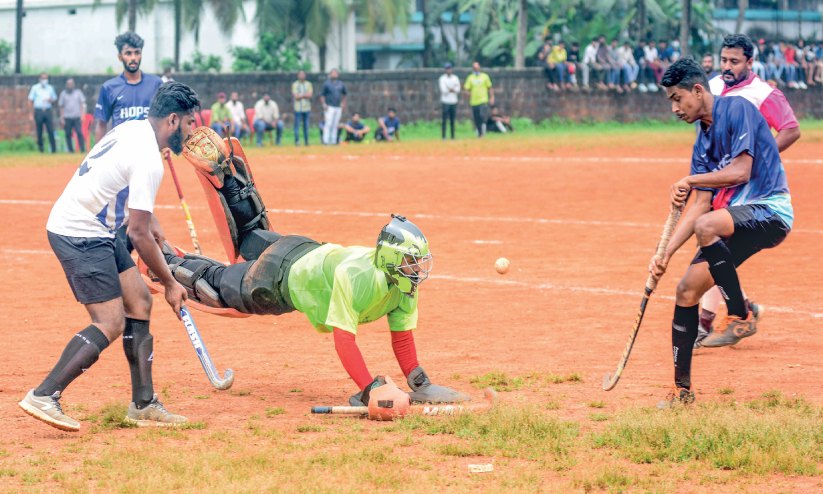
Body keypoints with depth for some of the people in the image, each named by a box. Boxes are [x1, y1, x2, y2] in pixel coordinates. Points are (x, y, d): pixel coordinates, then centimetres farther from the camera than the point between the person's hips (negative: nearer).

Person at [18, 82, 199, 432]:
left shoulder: (132, 129, 8)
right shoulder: (149, 160, -21)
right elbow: (139, 234, -20)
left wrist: (151, 221, 20)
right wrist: (169, 283, -11)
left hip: (96, 232, 10)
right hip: (80, 236, -10)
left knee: (140, 303, 10)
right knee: (111, 324, -14)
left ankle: (143, 405, 13)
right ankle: (44, 397, -14)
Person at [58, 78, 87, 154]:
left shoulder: (78, 92, 13)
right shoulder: (63, 93, 12)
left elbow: (82, 104, 11)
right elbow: (61, 107, 11)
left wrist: (82, 115, 0)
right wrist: (62, 118, 4)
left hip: (77, 117, -1)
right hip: (67, 118, 1)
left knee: (80, 133, -11)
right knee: (68, 134, -3)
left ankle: (83, 150, -12)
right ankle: (70, 150, 3)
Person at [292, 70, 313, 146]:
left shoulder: (308, 84, 10)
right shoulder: (295, 84, 1)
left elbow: (310, 95, -4)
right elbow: (296, 96, -10)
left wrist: (301, 95, -8)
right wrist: (305, 95, -3)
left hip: (307, 108, 3)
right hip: (298, 108, -3)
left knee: (306, 125, 6)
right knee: (297, 125, -5)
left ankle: (306, 141, 12)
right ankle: (297, 141, -1)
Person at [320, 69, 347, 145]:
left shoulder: (341, 84, 12)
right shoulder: (326, 84, 0)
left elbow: (345, 94, 24)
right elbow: (322, 95, 0)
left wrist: (343, 103, 10)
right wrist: (324, 105, -10)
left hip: (338, 107, 5)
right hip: (329, 107, -5)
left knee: (335, 125, 5)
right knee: (328, 124, -12)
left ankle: (333, 141, 8)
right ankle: (326, 141, -13)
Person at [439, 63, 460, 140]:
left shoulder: (455, 78, 10)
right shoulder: (442, 79, -1)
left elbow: (458, 90, 0)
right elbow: (443, 90, -13)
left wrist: (450, 89, -13)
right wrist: (454, 89, -5)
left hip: (453, 102, 3)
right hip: (445, 101, -3)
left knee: (453, 120, 6)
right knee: (444, 120, -5)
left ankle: (453, 136, 9)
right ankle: (444, 136, -2)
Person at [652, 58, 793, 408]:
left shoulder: (737, 110, -9)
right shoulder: (703, 140, 15)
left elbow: (741, 171, -19)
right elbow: (702, 204, 12)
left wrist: (691, 180, -14)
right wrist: (666, 254, 4)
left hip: (770, 211, -9)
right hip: (737, 218, 9)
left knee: (706, 226, -36)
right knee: (687, 289, -1)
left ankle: (742, 314, -19)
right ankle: (682, 390, 9)